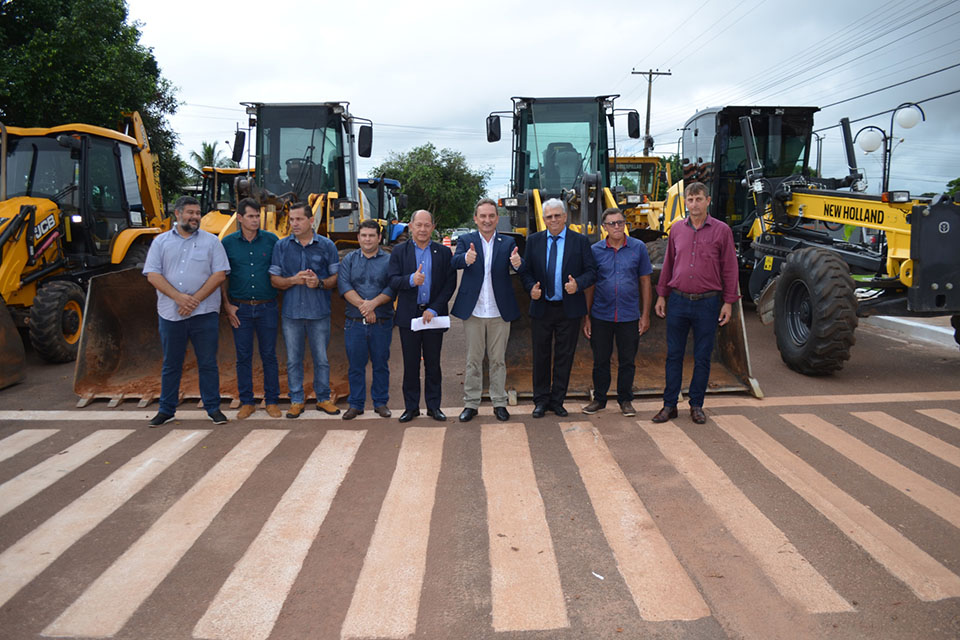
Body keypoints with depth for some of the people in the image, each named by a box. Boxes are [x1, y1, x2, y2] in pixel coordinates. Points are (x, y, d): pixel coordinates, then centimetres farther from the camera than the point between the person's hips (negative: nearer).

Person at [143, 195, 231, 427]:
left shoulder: (211, 241, 6)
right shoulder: (161, 241, 9)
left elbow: (219, 273, -3)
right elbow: (152, 274, 0)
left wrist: (196, 299, -13)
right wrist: (178, 297, -14)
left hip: (204, 312, -1)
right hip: (170, 313, 2)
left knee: (208, 363, 3)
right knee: (171, 364, 11)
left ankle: (213, 407, 13)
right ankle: (166, 409, 22)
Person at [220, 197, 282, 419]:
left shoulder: (271, 240, 1)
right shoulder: (228, 242, 2)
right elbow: (223, 277, 6)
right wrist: (227, 305, 0)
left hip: (267, 307, 0)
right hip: (240, 309, 1)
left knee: (269, 356, 5)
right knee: (243, 357, 6)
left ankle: (271, 401, 15)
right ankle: (246, 402, 17)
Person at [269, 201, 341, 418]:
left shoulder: (326, 245, 4)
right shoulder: (281, 246, 7)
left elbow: (336, 277, 5)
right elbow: (274, 279, 6)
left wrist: (319, 282, -15)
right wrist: (294, 280, -12)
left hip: (319, 311, -1)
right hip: (291, 311, 1)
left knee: (321, 358, 5)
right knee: (293, 359, 6)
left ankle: (323, 399, 19)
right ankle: (296, 401, 17)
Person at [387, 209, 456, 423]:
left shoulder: (444, 252, 5)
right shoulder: (399, 251, 5)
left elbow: (450, 284, -1)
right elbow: (392, 281, -5)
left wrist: (434, 310, -10)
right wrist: (411, 280, -26)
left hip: (433, 314, 0)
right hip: (408, 315, 0)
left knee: (433, 363, 7)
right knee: (410, 363, 6)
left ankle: (433, 405, 18)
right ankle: (411, 407, 16)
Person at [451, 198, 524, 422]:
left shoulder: (508, 242, 5)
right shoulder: (466, 240, 3)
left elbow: (518, 265, -11)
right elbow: (455, 262, -16)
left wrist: (518, 263, -36)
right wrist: (466, 258, -39)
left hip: (499, 311, 1)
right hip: (473, 311, -1)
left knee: (498, 360, 10)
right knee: (473, 360, 8)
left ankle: (499, 403, 20)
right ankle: (470, 404, 17)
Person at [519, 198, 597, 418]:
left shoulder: (580, 241, 1)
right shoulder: (533, 241, 6)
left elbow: (591, 271, -2)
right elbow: (525, 271, 7)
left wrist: (578, 284, -21)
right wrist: (531, 288, -12)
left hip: (569, 309, -1)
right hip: (541, 307, 1)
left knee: (564, 357, 7)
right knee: (541, 356, 8)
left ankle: (557, 401, 19)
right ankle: (541, 401, 20)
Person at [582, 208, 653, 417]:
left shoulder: (638, 248, 1)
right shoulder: (595, 250, 1)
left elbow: (645, 282, 4)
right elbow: (589, 286, 4)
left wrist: (645, 315, 0)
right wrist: (586, 317, 1)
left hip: (629, 316, 0)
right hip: (601, 315, 0)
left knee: (627, 361, 9)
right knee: (600, 360, 9)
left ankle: (625, 400, 23)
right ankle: (599, 399, 23)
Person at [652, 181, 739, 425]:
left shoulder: (721, 230, -1)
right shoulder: (677, 229, 7)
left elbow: (729, 269, 0)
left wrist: (728, 302, -3)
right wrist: (661, 295, 11)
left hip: (707, 303, -2)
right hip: (678, 301, 2)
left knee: (702, 357, 7)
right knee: (674, 355, 6)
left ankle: (696, 405, 19)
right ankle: (670, 405, 15)